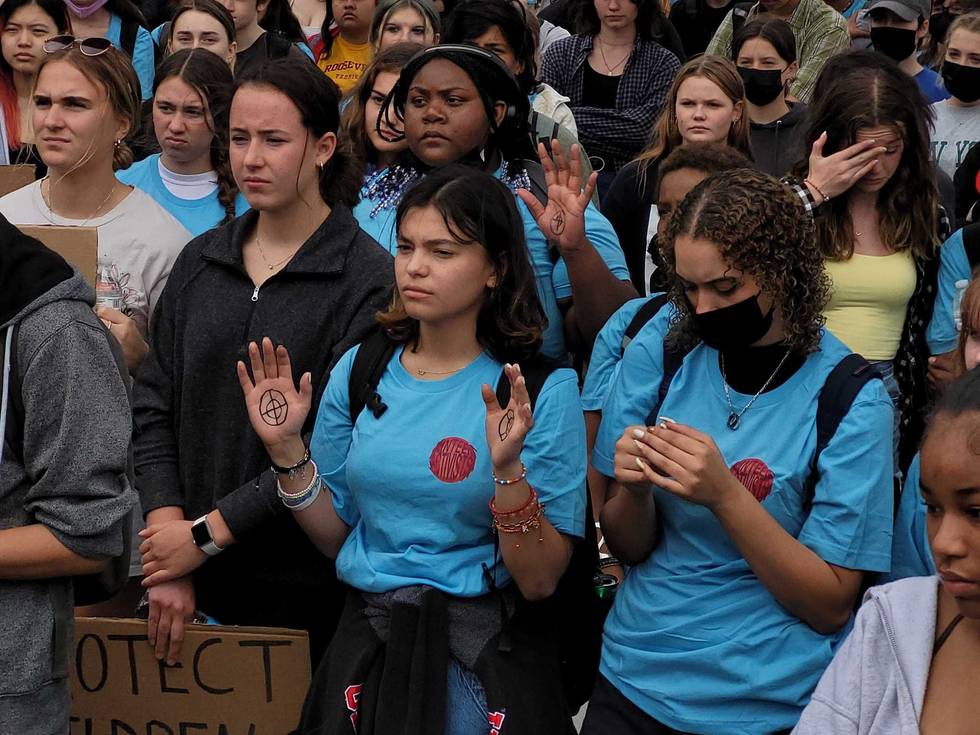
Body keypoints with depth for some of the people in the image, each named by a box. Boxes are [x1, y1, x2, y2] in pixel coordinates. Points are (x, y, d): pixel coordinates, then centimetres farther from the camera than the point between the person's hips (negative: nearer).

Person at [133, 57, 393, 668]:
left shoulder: (368, 279, -9)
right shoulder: (199, 261, 8)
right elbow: (155, 408, 5)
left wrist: (206, 533, -14)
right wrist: (170, 547, -7)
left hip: (307, 588, -4)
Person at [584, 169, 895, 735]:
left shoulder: (852, 404, -14)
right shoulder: (658, 359, -5)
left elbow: (831, 606, -14)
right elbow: (629, 548, 3)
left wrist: (725, 494, -26)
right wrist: (633, 490, -19)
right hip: (631, 681, 3)